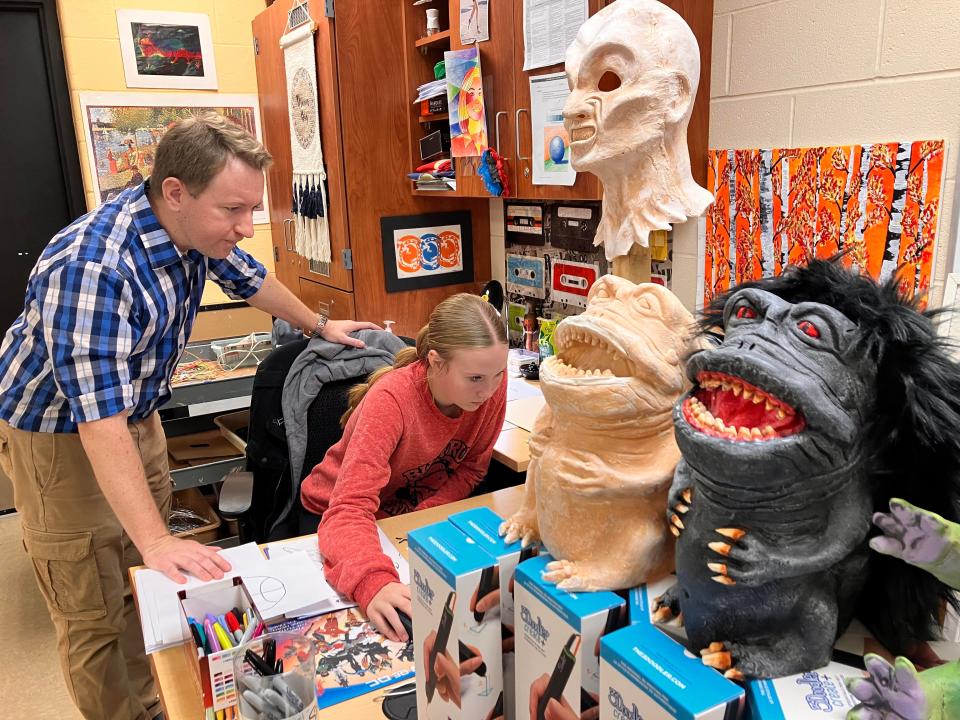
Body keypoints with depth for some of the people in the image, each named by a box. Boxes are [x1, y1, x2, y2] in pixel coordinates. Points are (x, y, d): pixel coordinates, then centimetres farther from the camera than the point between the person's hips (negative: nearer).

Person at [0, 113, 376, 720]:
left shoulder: (195, 228, -10)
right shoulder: (92, 268, -35)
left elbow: (248, 277, 11)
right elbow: (99, 419, -38)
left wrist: (321, 325, 21)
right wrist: (155, 540, -41)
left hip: (138, 418, 7)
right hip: (62, 435, -7)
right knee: (95, 616, 1)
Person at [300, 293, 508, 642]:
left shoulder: (491, 383, -21)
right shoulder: (390, 400, -34)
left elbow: (470, 470, -8)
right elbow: (350, 508, -40)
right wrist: (373, 582, -59)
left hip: (420, 511, 4)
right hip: (333, 514, -3)